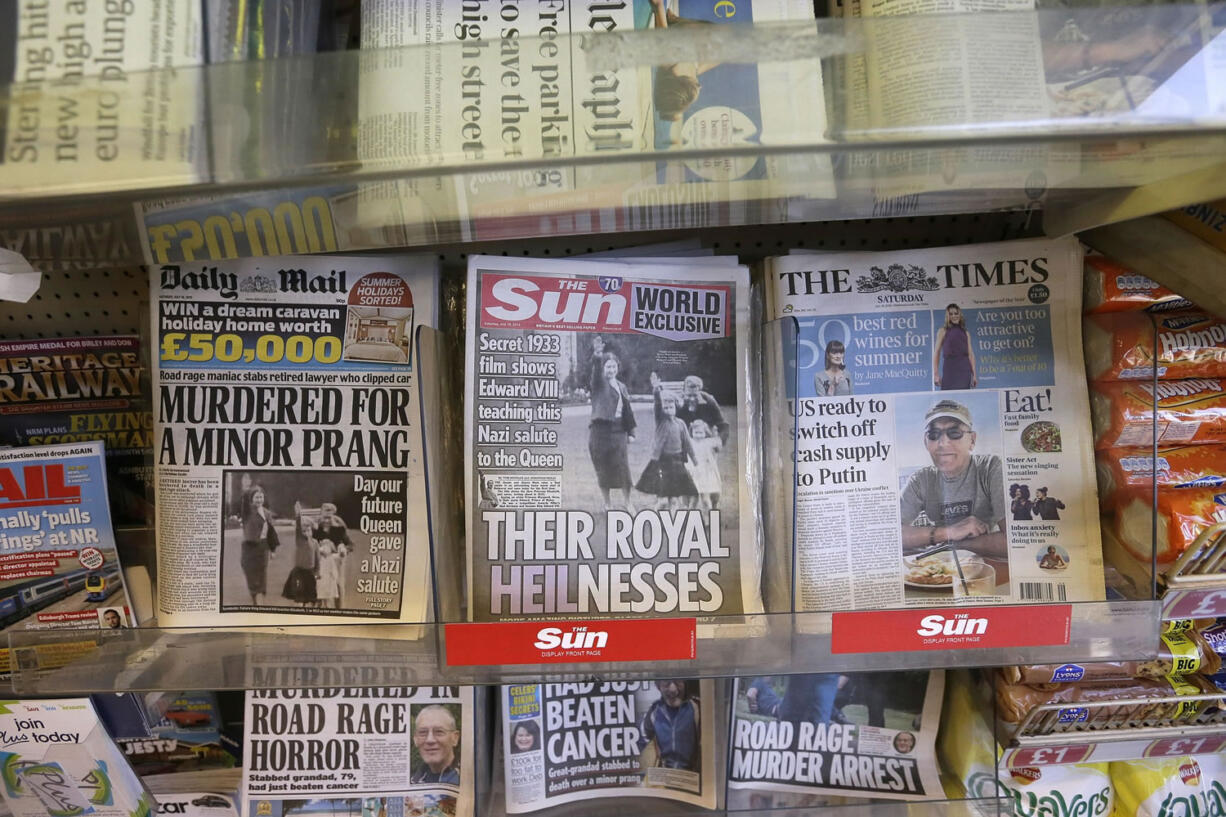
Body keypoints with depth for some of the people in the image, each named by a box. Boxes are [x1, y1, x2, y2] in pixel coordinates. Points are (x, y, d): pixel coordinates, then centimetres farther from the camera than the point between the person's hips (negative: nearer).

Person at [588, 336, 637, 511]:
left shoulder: (622, 387, 14)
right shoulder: (599, 383, -2)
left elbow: (628, 410, 17)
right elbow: (596, 371, -25)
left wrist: (631, 432, 12)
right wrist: (597, 356, -45)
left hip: (618, 430, 4)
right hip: (600, 429, -4)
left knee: (623, 467, 3)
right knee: (603, 469, 2)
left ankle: (626, 501, 18)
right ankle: (607, 504, 15)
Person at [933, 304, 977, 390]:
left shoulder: (966, 333, 15)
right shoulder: (943, 331, 7)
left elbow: (971, 354, 12)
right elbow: (936, 353, 2)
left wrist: (974, 374, 5)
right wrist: (936, 374, -6)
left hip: (964, 370, 3)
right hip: (949, 368, -2)